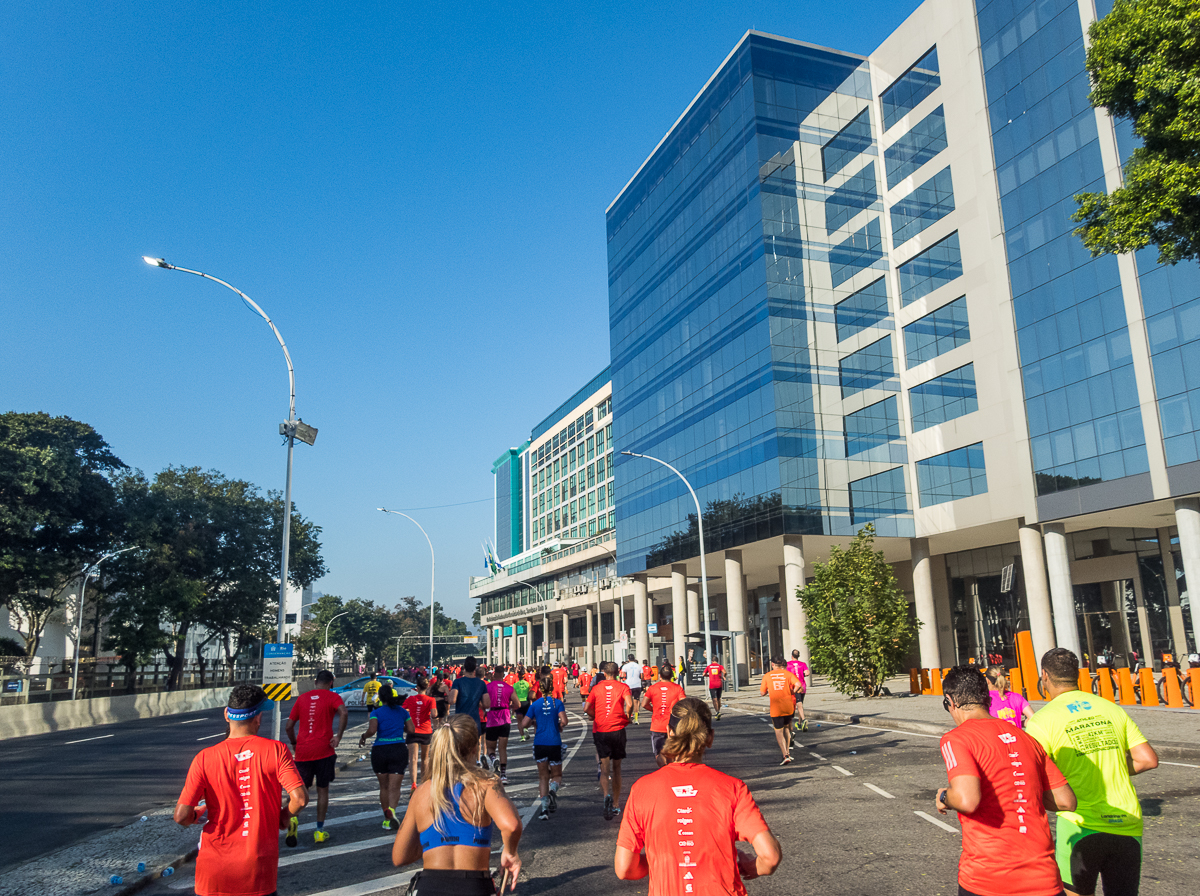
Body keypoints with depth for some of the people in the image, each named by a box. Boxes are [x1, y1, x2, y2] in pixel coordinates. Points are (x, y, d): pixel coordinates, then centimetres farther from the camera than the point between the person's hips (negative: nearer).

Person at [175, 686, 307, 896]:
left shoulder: (205, 758, -8)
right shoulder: (275, 750, -10)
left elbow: (182, 816, -12)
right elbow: (300, 798, -16)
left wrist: (197, 815, 11)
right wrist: (284, 815, 5)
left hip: (215, 873, 1)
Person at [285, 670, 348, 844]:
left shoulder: (302, 698, 12)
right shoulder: (332, 697, 1)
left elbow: (289, 726, 11)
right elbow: (344, 713, -19)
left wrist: (294, 743, 26)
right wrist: (338, 737, -13)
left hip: (303, 751, 3)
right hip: (323, 750, -3)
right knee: (323, 790, 10)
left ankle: (292, 817, -18)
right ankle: (320, 831, 12)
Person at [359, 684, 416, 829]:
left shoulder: (376, 712, -3)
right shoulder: (402, 711, 7)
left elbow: (372, 730, -16)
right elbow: (411, 730, 7)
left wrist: (363, 737, 3)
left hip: (380, 750, 0)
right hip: (399, 749, 0)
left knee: (383, 786, 16)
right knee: (394, 787, -3)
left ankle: (387, 819, 21)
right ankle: (391, 810, -32)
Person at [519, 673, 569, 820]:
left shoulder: (535, 704, 4)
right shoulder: (557, 703, -2)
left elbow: (524, 724, 0)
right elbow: (564, 721, -15)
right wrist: (559, 727, 6)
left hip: (539, 743, 2)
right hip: (555, 743, -1)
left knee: (543, 776, 11)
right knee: (556, 775, 13)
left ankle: (544, 805, -4)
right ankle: (553, 789, -19)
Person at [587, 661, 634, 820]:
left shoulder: (597, 687, 4)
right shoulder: (622, 686, 1)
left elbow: (586, 708, -3)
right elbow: (629, 704, -16)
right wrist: (627, 717, 2)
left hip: (600, 731, 0)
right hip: (617, 730, 0)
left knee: (605, 768, -1)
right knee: (616, 768, 15)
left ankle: (607, 795, -29)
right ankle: (616, 805, 22)